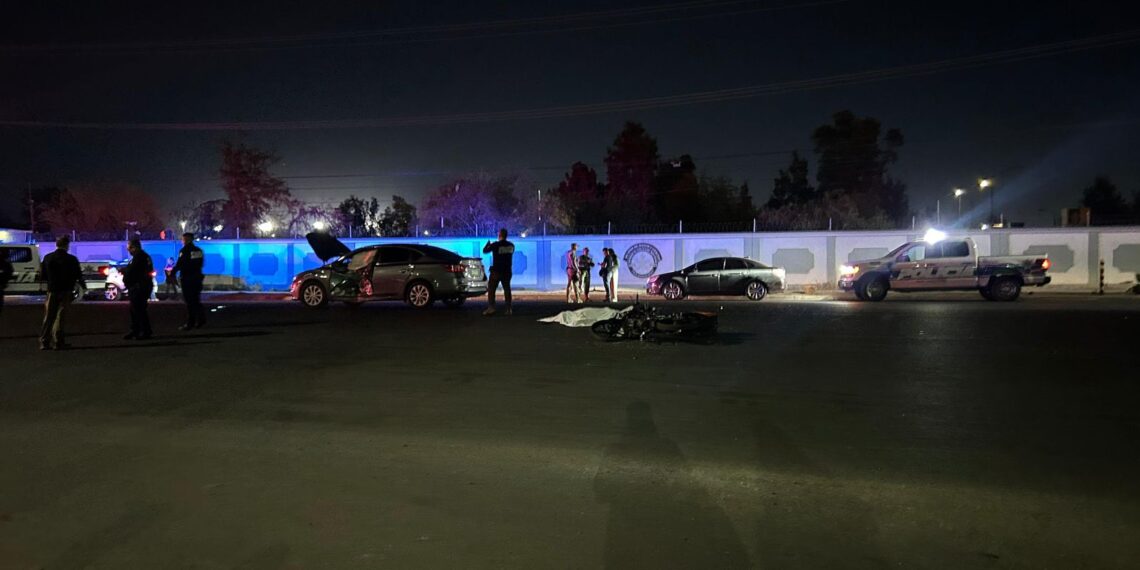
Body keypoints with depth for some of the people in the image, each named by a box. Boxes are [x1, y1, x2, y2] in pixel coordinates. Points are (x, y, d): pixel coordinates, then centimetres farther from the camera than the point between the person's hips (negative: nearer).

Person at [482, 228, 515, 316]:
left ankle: (491, 308, -8)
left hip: (496, 271, -5)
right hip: (507, 271, 5)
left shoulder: (495, 245, -13)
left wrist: (488, 244, 20)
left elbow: (485, 251, -2)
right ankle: (508, 309, 7)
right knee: (507, 289, 11)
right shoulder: (511, 246, 2)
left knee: (491, 289, 1)